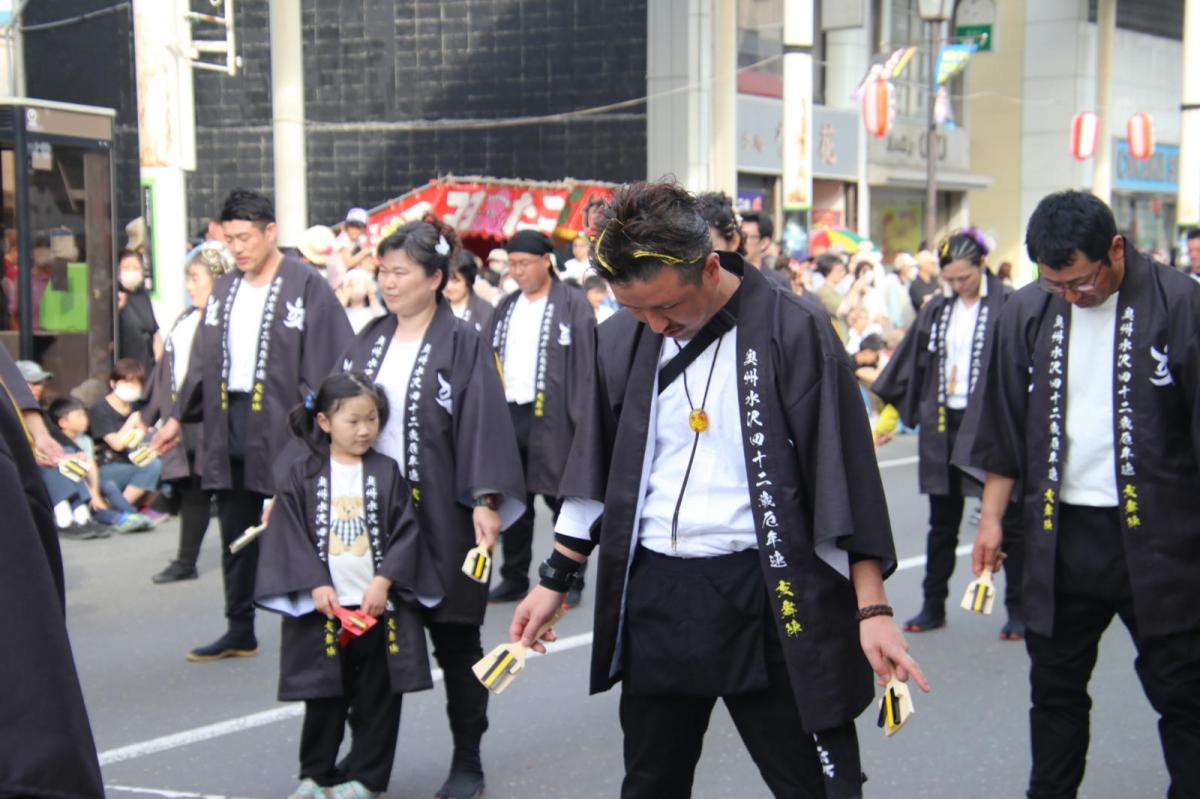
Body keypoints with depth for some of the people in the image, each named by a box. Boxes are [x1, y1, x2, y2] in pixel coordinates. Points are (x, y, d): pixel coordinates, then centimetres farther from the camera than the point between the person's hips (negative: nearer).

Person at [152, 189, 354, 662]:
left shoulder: (306, 287, -9)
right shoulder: (224, 291, 12)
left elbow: (327, 366, -13)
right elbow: (206, 363, 18)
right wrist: (179, 418, 17)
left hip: (283, 429, -7)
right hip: (229, 428, 7)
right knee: (236, 537, 13)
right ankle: (239, 632, 23)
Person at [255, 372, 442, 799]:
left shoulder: (387, 473, 2)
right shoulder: (302, 476, 1)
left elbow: (405, 533, -1)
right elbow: (289, 537, -2)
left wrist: (383, 581, -12)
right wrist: (316, 585, -12)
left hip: (379, 606, 0)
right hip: (324, 608, 0)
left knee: (377, 697, 6)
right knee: (323, 696, 9)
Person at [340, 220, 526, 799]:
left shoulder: (462, 343, -6)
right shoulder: (371, 340, 10)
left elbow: (484, 421, -13)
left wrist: (486, 500, -22)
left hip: (440, 512, -5)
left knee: (454, 638, 5)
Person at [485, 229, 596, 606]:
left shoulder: (573, 305, -5)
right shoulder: (507, 307, 15)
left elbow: (585, 364, -9)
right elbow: (490, 361, 17)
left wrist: (582, 420, -15)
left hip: (552, 417, -6)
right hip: (508, 414, 6)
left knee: (560, 498, 1)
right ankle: (514, 578, 21)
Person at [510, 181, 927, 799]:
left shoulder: (792, 333, -11)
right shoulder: (621, 340, 4)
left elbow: (846, 478, -9)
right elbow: (595, 471, 14)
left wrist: (872, 611, -12)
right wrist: (555, 579, 16)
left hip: (772, 595, -4)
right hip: (653, 593, 5)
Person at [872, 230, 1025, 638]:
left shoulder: (1009, 307, -7)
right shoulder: (936, 309, 9)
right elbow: (910, 365, 15)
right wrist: (889, 416, 14)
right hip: (943, 425, 5)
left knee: (1008, 520, 4)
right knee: (942, 523, 12)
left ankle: (1018, 609, 13)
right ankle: (933, 605, 20)